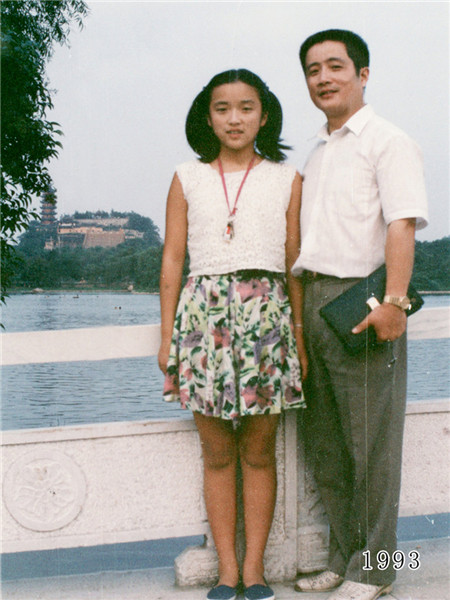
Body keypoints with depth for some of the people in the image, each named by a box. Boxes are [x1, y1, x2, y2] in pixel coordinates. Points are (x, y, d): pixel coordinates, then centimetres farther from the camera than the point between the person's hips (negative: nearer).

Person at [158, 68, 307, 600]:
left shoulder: (286, 180, 10)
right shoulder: (187, 180, 11)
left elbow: (295, 263, 9)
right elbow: (172, 258, 9)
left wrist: (300, 333, 4)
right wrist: (167, 336, 5)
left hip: (266, 312, 0)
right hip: (204, 311, 1)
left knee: (258, 452, 3)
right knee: (217, 453, 3)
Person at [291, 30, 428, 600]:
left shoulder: (387, 141, -2)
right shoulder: (316, 154, 22)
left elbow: (401, 224, -14)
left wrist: (393, 301, -24)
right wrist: (301, 307, 17)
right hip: (314, 299, 8)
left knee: (369, 442, -1)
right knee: (324, 440, 11)